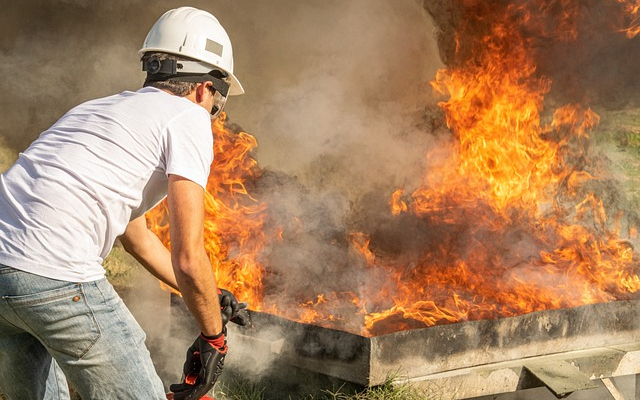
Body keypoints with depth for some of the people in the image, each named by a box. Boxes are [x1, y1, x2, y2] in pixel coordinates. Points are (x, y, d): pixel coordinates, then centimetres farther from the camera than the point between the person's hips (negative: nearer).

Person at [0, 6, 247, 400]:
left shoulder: (103, 108, 27)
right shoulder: (188, 118, 2)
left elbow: (137, 238, 37)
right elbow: (188, 259, -5)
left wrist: (211, 298, 44)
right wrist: (213, 337, 11)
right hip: (55, 277, -9)